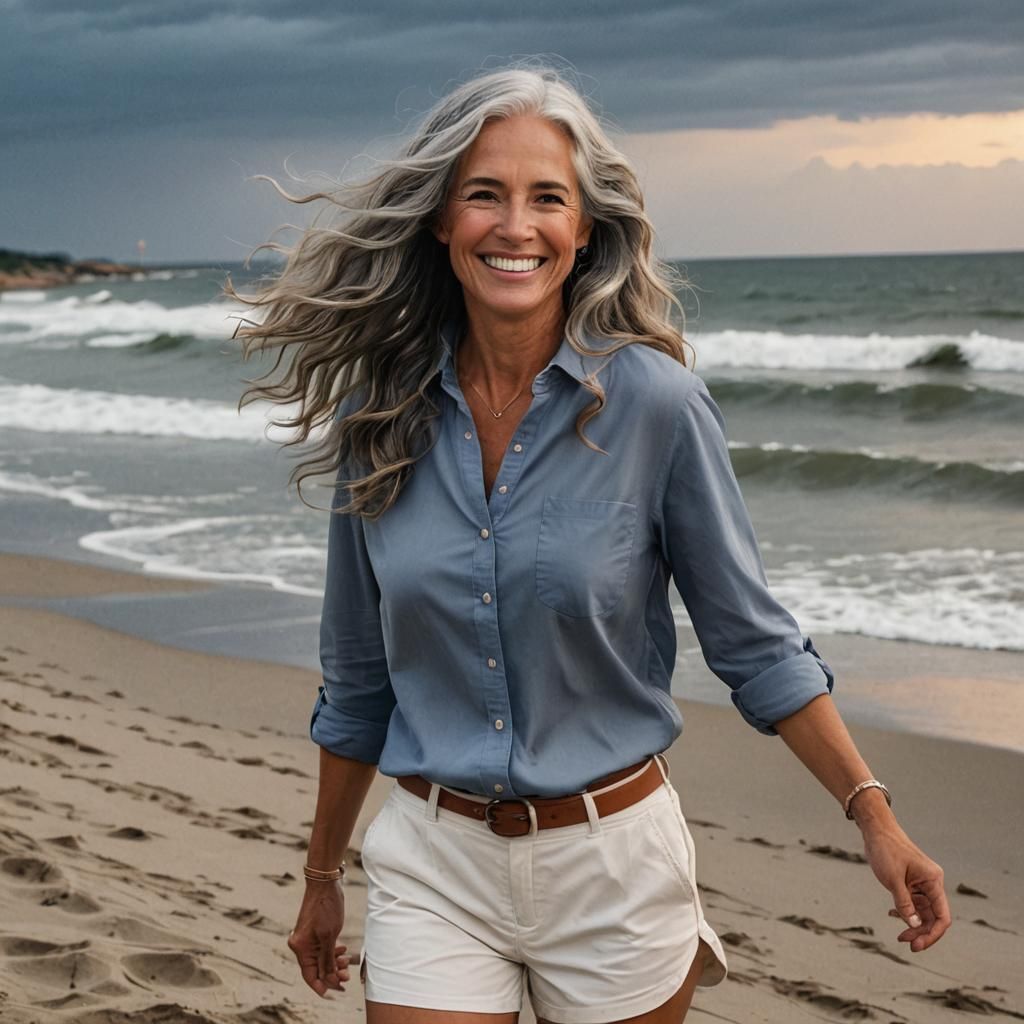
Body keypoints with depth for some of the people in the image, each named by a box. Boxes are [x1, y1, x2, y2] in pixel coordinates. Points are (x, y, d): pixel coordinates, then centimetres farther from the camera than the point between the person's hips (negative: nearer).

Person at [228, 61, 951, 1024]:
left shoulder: (653, 402, -10)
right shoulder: (381, 419, -2)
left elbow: (753, 642, -3)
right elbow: (357, 682, 9)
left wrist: (872, 813, -11)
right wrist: (321, 878, 15)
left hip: (611, 864, -1)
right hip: (434, 869, 2)